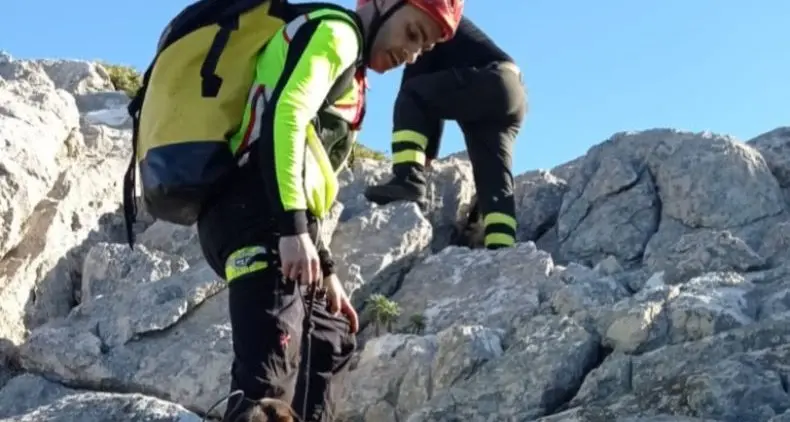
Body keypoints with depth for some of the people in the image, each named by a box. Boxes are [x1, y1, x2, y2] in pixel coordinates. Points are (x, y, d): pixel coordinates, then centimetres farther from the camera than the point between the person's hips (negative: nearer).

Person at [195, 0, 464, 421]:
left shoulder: (348, 73, 31)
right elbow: (283, 117, -17)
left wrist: (325, 271, 28)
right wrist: (294, 228, -25)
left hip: (265, 223, 11)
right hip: (257, 216, -11)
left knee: (330, 340, 24)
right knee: (270, 367, -23)